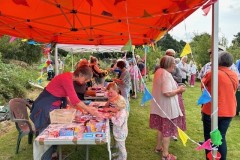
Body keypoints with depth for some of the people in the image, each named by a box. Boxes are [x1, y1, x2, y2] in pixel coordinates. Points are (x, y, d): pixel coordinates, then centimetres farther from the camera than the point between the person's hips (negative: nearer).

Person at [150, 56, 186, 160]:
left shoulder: (159, 72, 6)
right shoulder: (166, 75, -24)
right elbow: (167, 93, -30)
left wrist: (176, 89, 13)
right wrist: (179, 90, -14)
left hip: (160, 106, 9)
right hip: (167, 108, -9)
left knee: (161, 128, 23)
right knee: (167, 130, 4)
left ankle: (158, 147, 39)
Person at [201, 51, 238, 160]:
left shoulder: (213, 73, -15)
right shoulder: (235, 76, 3)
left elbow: (203, 84, 2)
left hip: (212, 111, -5)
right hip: (229, 111, 5)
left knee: (209, 137, 10)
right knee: (221, 137, 16)